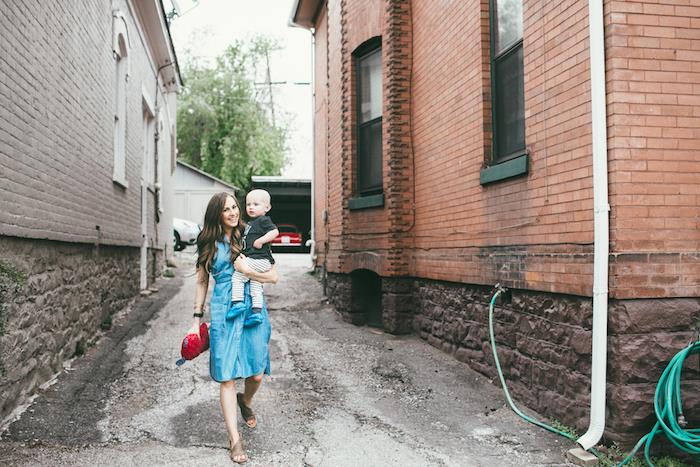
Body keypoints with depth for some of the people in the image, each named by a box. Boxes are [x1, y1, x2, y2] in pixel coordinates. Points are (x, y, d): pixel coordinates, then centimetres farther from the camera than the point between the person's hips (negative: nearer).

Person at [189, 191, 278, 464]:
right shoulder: (209, 244, 7)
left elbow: (274, 276, 4)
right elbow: (202, 282, 13)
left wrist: (248, 271, -13)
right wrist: (197, 319, 10)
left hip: (253, 309, 1)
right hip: (223, 313, -1)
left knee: (257, 374, 3)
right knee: (227, 376, -4)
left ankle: (245, 402, 38)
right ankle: (234, 439, 4)